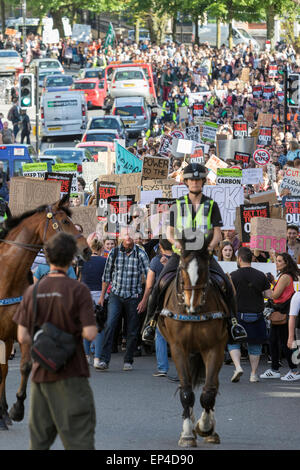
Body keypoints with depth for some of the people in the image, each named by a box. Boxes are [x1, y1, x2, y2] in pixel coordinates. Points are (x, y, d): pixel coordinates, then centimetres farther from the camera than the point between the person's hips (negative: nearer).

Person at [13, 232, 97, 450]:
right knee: (79, 439, -2)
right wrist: (75, 331, 5)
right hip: (70, 375, -5)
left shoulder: (33, 291, 2)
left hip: (40, 374, 5)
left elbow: (23, 337, 2)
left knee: (39, 440, 13)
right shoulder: (78, 290, -11)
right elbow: (90, 334, -16)